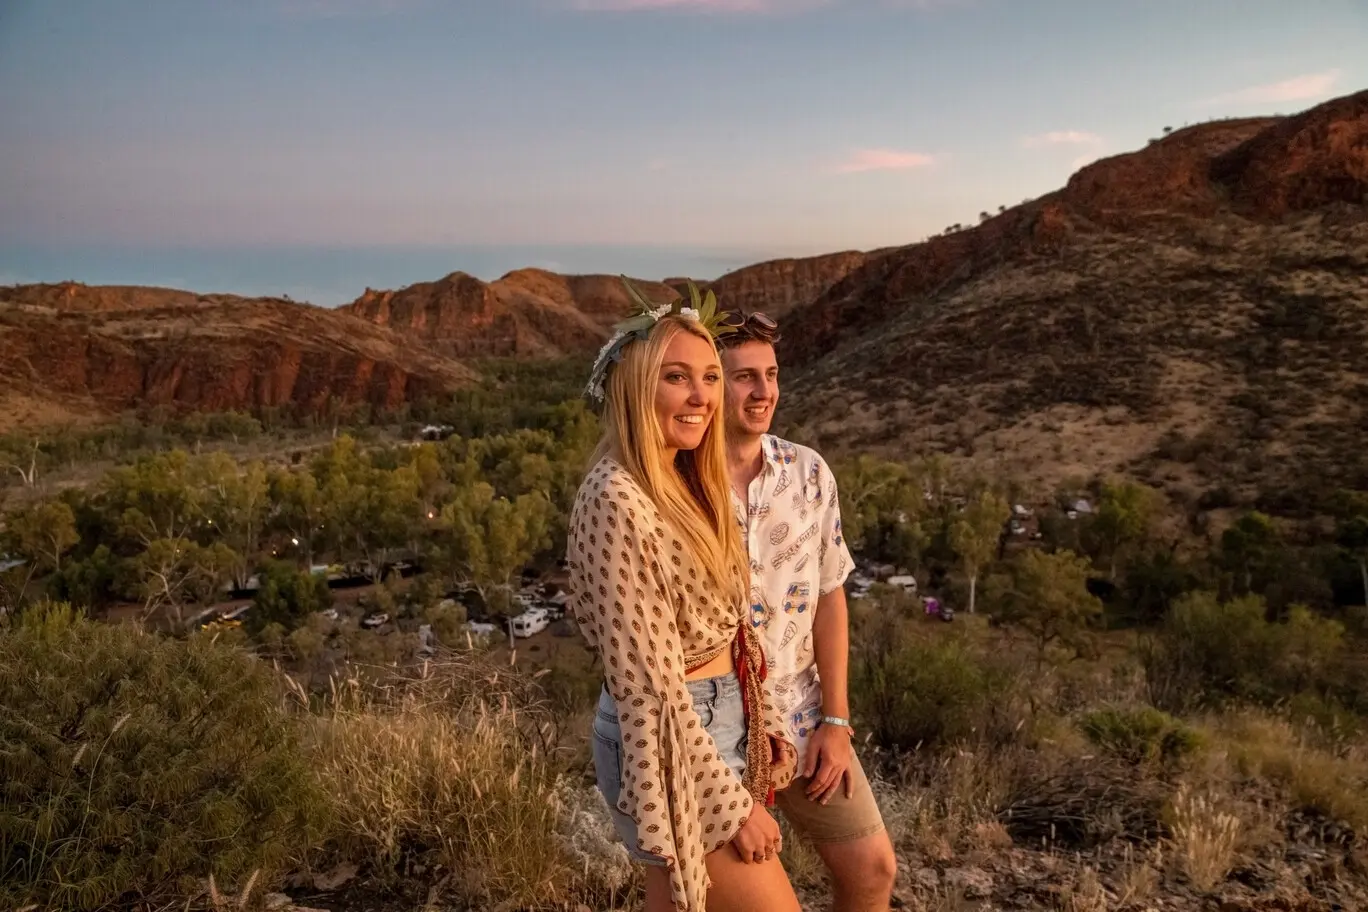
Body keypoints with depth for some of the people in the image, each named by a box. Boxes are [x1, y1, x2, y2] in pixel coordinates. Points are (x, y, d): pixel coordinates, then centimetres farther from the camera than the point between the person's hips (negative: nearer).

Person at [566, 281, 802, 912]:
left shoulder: (685, 485, 6)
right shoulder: (617, 501, -22)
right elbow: (648, 681, -22)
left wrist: (763, 723, 9)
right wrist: (733, 803, -17)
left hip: (716, 723, 9)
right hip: (666, 744, -8)